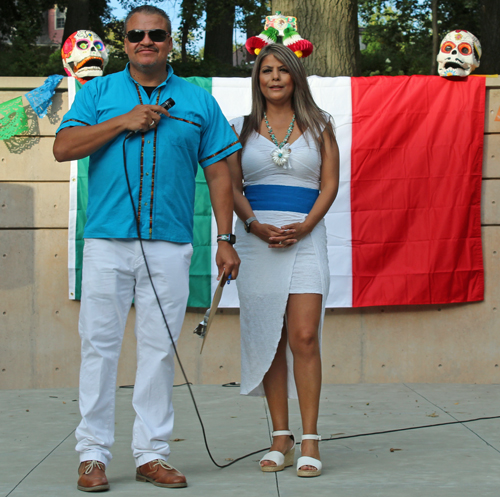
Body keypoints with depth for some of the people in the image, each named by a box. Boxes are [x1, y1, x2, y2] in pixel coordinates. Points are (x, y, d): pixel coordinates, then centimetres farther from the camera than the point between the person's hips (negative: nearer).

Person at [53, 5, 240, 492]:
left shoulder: (198, 101, 12)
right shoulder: (98, 92, 11)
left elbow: (218, 172, 11)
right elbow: (63, 147, -1)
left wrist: (225, 240, 4)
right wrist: (123, 122, -8)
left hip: (170, 245, 1)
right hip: (107, 240, -1)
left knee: (159, 348, 3)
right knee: (99, 344, -1)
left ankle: (152, 453, 11)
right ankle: (93, 452, 6)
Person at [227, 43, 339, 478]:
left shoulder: (318, 125, 10)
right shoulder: (242, 128, 12)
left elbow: (330, 184, 4)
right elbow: (233, 186, 7)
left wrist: (304, 226, -11)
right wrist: (257, 226, -10)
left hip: (306, 236, -1)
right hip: (256, 240, 2)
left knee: (304, 337, -11)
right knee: (269, 340, 2)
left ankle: (310, 441, -8)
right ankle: (281, 439, 8)